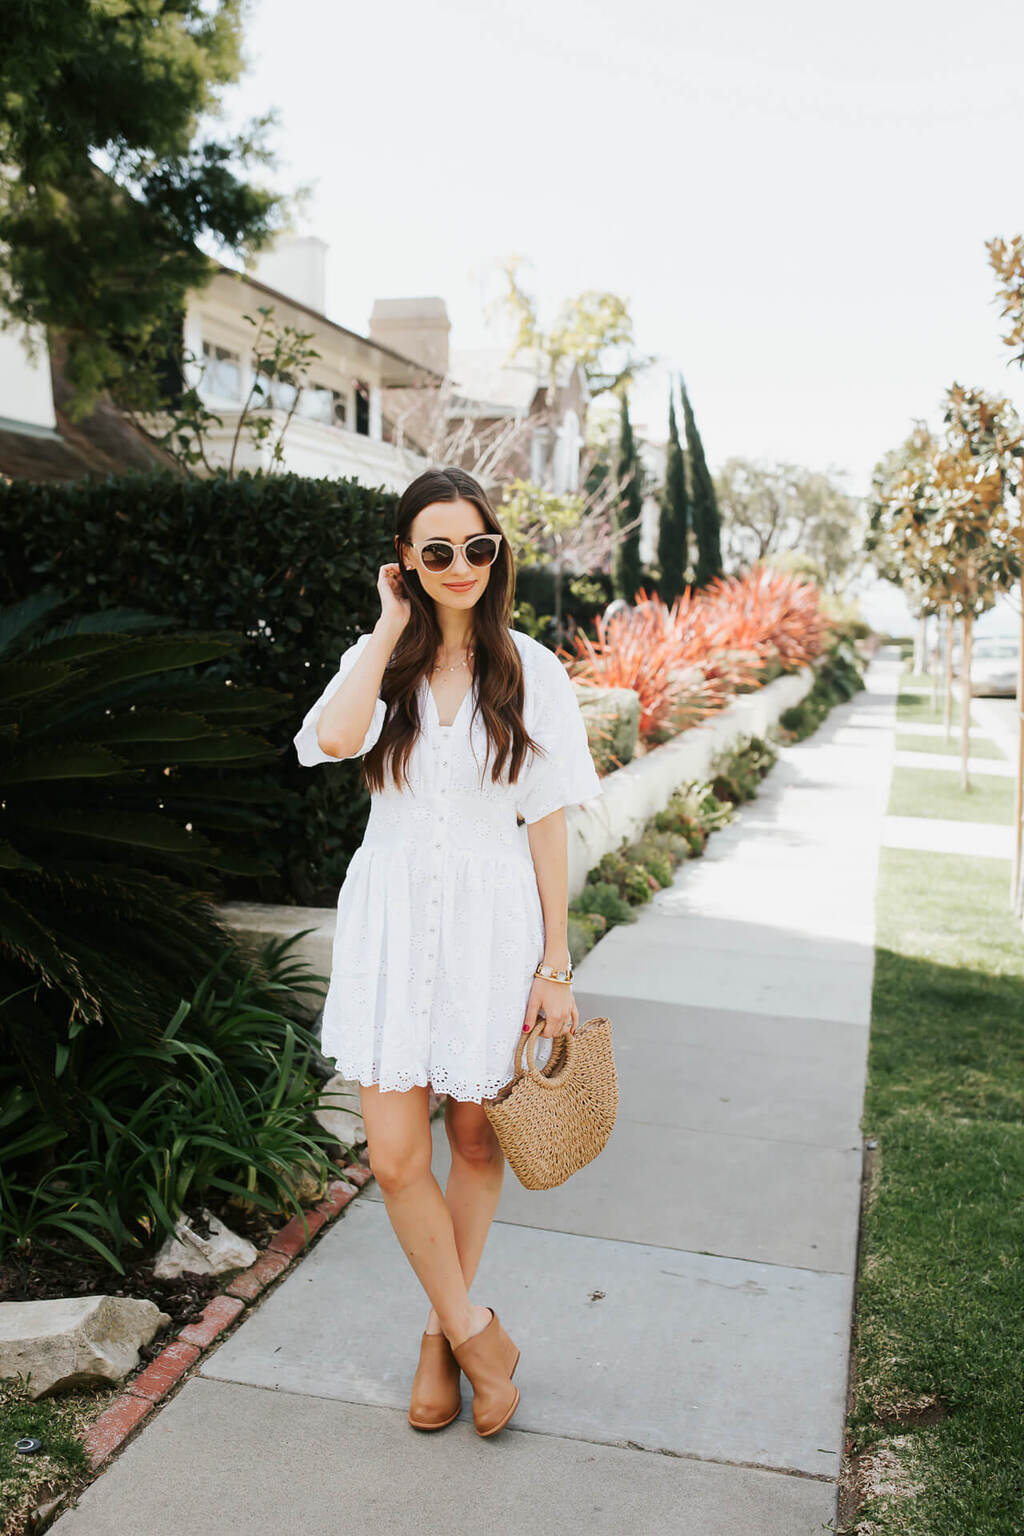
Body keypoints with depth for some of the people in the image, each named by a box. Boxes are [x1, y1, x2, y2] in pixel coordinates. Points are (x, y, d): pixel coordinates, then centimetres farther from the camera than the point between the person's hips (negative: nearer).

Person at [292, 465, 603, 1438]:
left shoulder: (531, 671, -1)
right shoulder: (378, 659, 3)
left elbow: (547, 826, -1)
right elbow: (331, 741, -21)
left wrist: (555, 966, -2)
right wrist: (392, 628, -10)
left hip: (491, 927, -1)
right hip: (391, 922, 1)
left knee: (475, 1143, 12)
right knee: (394, 1159, -2)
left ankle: (443, 1333, 34)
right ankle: (477, 1334, 21)